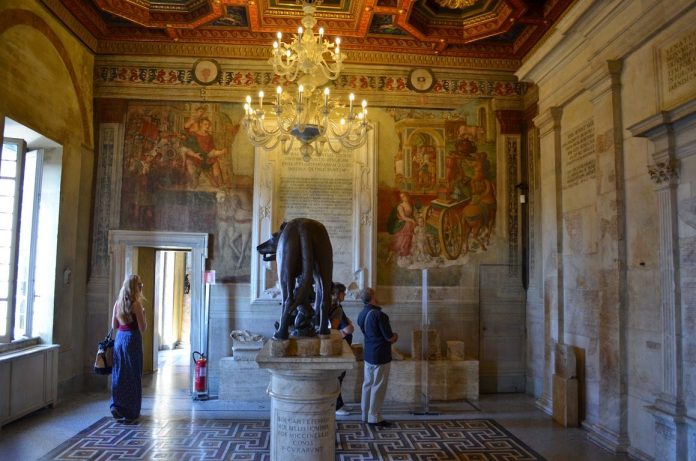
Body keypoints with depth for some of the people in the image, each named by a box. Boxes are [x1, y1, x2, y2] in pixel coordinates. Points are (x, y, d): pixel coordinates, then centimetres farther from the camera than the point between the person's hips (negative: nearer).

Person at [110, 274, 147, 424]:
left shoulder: (118, 303, 6)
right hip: (132, 340, -6)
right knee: (132, 376, 4)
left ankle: (117, 406, 15)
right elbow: (143, 328, -13)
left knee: (119, 374, 16)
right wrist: (143, 314, 0)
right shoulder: (136, 304, -13)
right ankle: (130, 412, 12)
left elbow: (114, 325, 13)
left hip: (119, 338, 6)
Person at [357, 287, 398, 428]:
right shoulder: (379, 315, -22)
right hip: (380, 356, -8)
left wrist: (390, 338, 13)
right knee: (378, 387, 1)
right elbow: (390, 337, -18)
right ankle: (374, 417, 8)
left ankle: (366, 414, 24)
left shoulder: (361, 315, 4)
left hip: (368, 354, 8)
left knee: (368, 384, 15)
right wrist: (395, 336, 5)